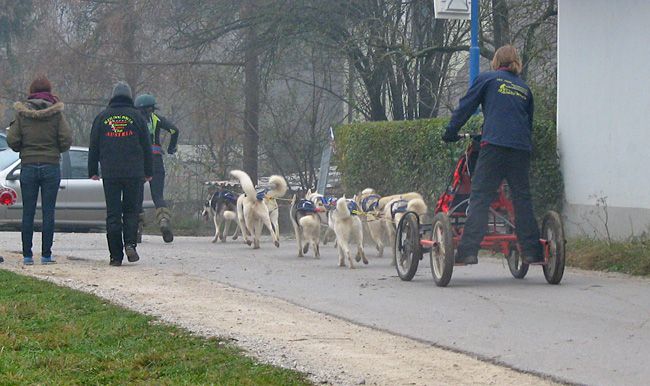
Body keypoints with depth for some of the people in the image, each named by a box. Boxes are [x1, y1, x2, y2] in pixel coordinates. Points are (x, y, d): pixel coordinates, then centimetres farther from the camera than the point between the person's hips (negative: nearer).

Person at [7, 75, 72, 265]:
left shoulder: (22, 113, -1)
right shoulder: (56, 113, -4)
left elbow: (12, 141, -4)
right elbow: (66, 140, -8)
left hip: (28, 166, 1)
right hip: (51, 166, -1)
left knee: (28, 212, 5)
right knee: (48, 211, 3)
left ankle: (27, 255, 4)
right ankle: (46, 254, 1)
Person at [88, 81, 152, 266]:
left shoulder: (102, 117, 6)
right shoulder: (136, 116, 3)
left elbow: (93, 147, 9)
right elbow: (146, 146, 5)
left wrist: (93, 171, 16)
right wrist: (148, 172, 12)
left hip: (109, 174, 1)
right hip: (134, 173, -1)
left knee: (113, 214, 2)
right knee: (131, 210, 10)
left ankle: (116, 256, -1)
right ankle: (130, 244, -11)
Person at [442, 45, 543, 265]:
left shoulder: (487, 79, 11)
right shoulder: (525, 88, 23)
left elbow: (466, 107, 9)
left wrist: (450, 133, 17)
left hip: (494, 145, -4)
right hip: (521, 148, 4)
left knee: (480, 197, -7)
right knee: (522, 199, 9)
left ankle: (468, 251, -16)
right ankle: (532, 252, 6)